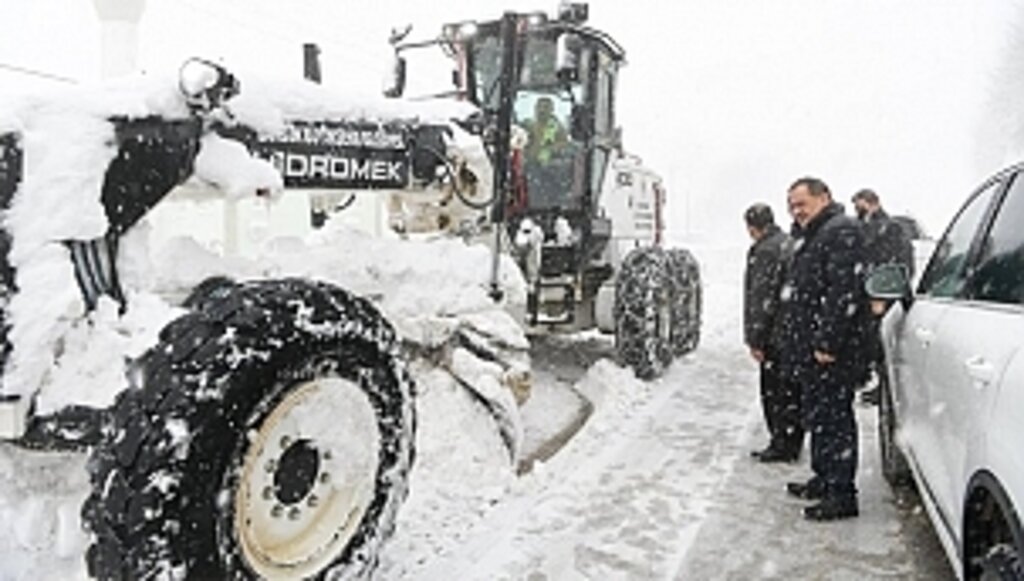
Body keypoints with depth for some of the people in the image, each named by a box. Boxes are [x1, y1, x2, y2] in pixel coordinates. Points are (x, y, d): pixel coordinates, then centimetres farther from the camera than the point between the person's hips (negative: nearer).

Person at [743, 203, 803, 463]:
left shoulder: (765, 251, -18)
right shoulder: (789, 244, 13)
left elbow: (761, 298, -20)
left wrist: (755, 339, -16)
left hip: (776, 334, -9)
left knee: (776, 393, 0)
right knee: (792, 392, 17)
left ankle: (782, 445, 8)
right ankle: (792, 442, 27)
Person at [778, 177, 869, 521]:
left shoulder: (841, 232, -12)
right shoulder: (809, 237, 20)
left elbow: (845, 292, -22)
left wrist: (827, 343, -24)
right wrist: (794, 344, 19)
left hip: (831, 354, -10)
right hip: (810, 352, 10)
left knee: (833, 420, -5)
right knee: (818, 418, 18)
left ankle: (842, 495, 2)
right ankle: (824, 479, 30)